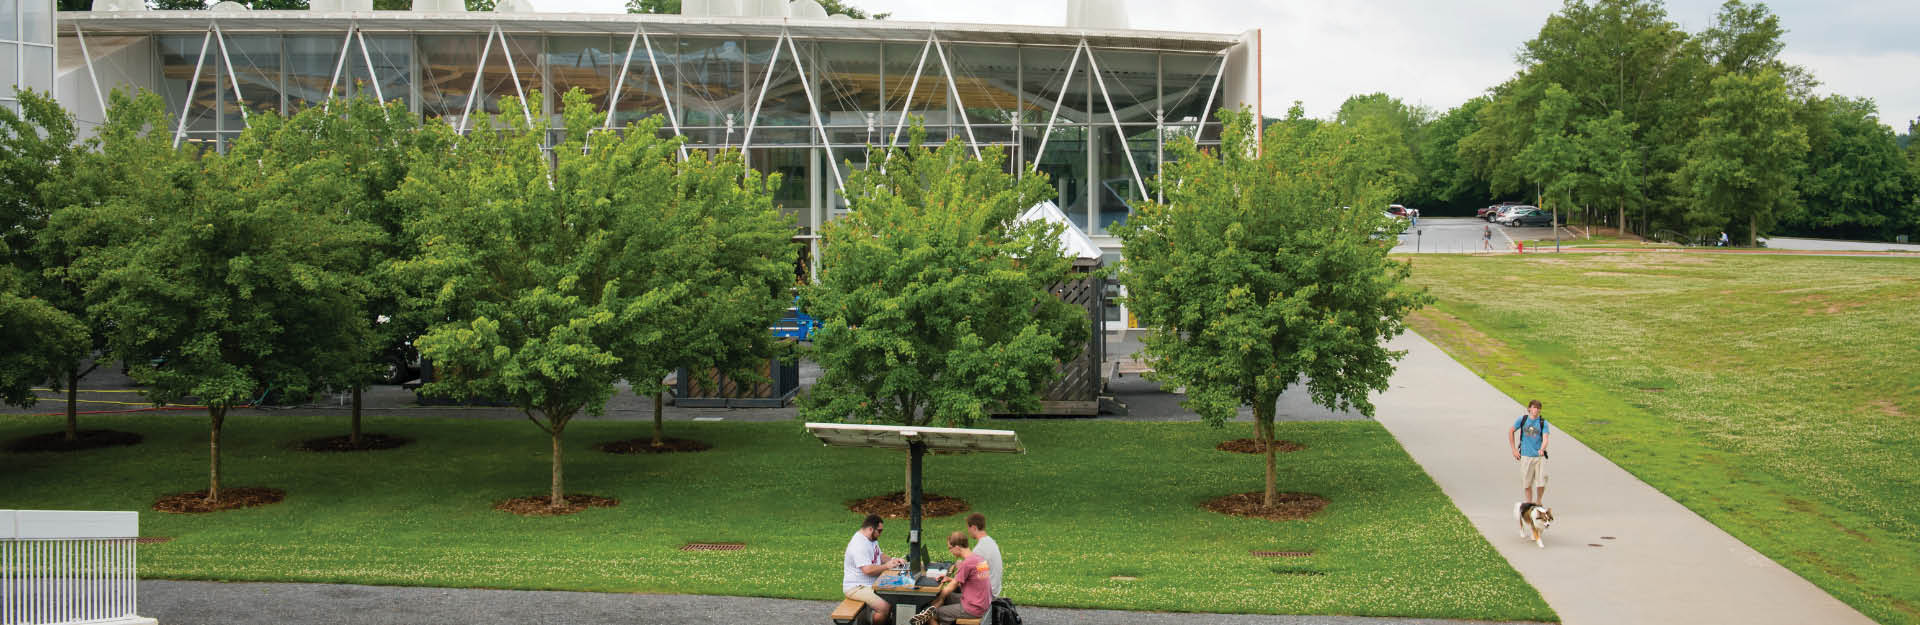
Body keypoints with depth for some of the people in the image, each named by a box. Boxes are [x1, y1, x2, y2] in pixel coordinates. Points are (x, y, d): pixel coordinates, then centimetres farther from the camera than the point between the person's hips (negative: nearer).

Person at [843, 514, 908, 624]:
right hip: (856, 588, -10)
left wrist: (893, 560, 4)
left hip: (872, 584, 10)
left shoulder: (872, 539, 10)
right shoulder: (859, 545, -23)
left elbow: (880, 556, 23)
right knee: (885, 607, -27)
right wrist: (887, 566, -17)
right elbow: (868, 570, -29)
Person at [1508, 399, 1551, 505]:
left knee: (1542, 482, -5)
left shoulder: (1543, 422, -2)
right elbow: (1511, 432, 14)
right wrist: (1514, 449, 9)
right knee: (1527, 483, 4)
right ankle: (1529, 503, 22)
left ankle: (1538, 502, 19)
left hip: (1540, 456, -1)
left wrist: (1542, 449, -32)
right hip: (1526, 456, 1)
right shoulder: (1522, 419, 2)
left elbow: (1545, 439, -12)